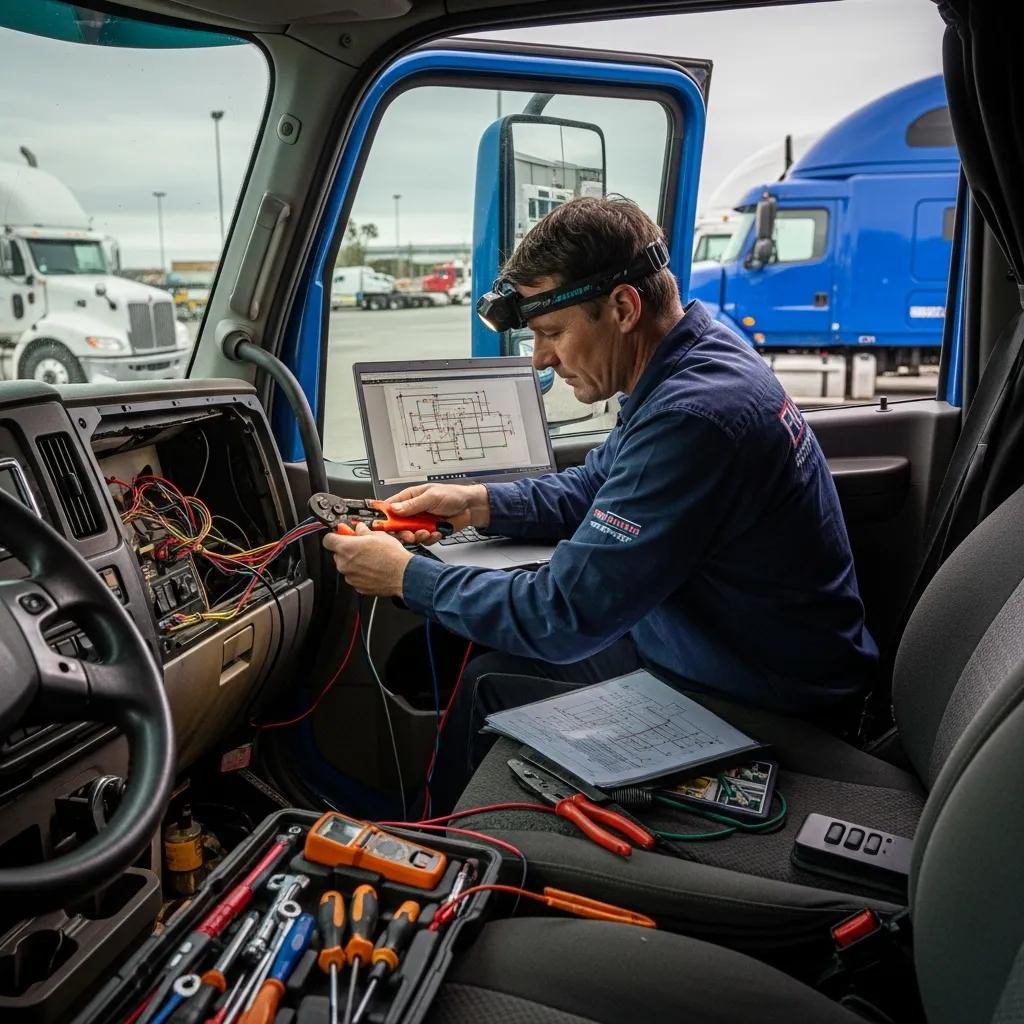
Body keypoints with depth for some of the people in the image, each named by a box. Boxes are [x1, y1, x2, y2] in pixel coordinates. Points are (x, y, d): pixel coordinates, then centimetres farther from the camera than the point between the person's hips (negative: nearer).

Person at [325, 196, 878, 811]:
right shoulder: (702, 358, 0)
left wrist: (409, 576, -16)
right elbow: (597, 486, 14)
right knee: (493, 658, 13)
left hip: (760, 706, -9)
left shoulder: (692, 416, -33)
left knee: (486, 689, -2)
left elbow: (565, 615, -29)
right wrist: (480, 503, 0)